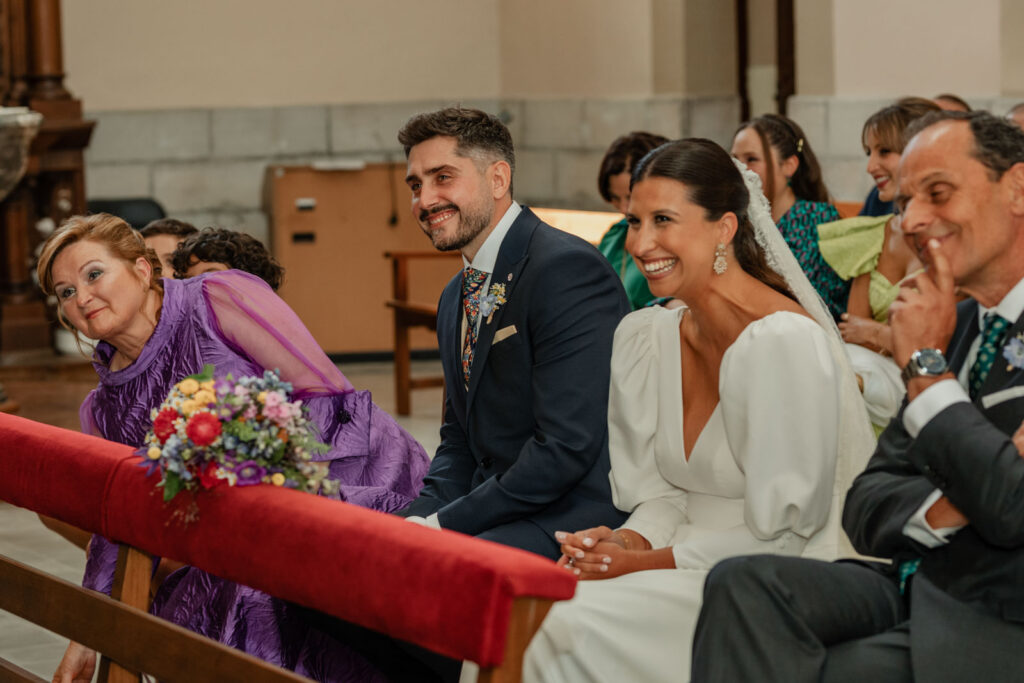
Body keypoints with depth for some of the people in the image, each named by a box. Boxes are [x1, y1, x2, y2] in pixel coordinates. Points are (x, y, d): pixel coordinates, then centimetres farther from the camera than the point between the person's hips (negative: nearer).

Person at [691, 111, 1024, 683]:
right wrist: (943, 507, -11)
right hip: (912, 590, 7)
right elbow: (867, 511, 13)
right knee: (745, 585, -18)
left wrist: (926, 366, -10)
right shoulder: (959, 325, 14)